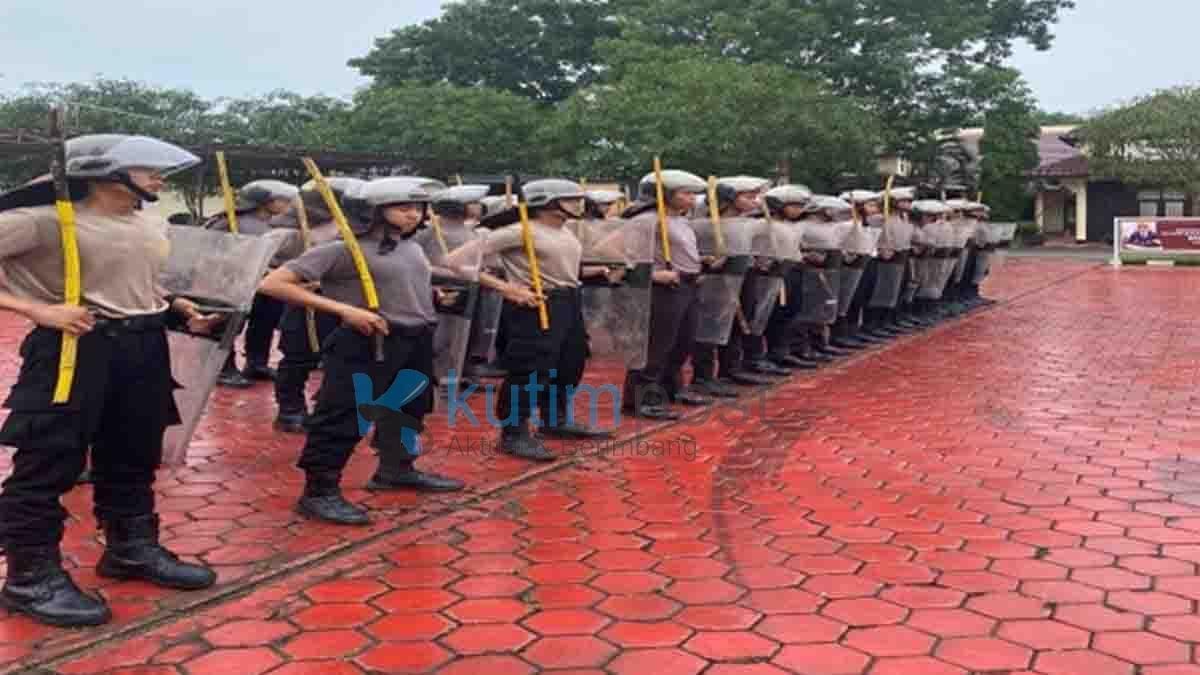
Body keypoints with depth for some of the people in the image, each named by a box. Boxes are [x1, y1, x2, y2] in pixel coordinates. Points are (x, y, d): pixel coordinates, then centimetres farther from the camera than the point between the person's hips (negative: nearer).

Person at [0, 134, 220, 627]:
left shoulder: (150, 228, 12)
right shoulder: (44, 220, -12)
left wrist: (181, 311, 8)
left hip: (145, 350, 7)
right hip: (74, 349, -7)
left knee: (133, 458, 17)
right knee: (49, 465, -1)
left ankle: (132, 549, 33)